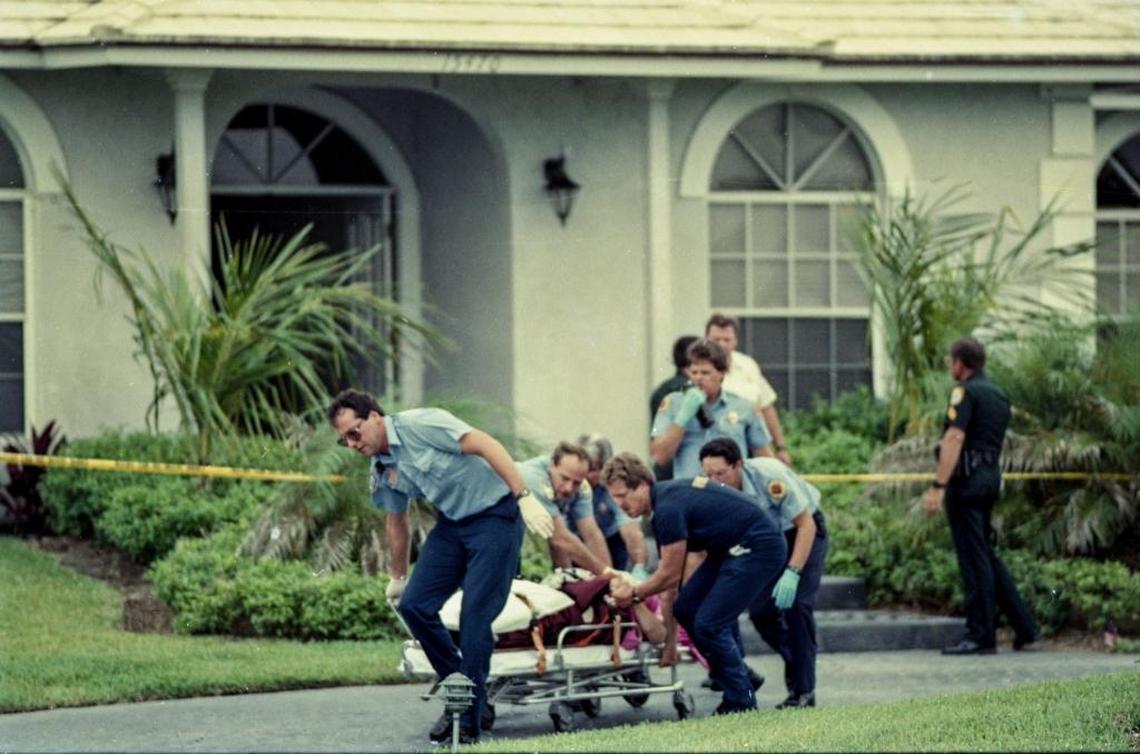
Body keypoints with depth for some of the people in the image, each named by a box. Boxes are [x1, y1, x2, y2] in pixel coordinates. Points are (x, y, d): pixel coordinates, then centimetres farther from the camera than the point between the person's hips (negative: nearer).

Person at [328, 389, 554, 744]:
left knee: (475, 617, -12)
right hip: (452, 524, 8)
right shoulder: (381, 470, 7)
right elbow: (396, 523, 23)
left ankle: (469, 720, -6)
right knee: (413, 605, -4)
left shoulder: (421, 424, -18)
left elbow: (487, 445, -21)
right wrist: (397, 578, 31)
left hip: (495, 515, -8)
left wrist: (524, 497, -26)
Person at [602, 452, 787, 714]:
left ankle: (741, 703, -2)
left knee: (709, 623, -13)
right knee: (686, 609, 8)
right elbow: (669, 576, 15)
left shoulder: (668, 508, -21)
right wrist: (669, 641, 16)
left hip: (759, 547, -10)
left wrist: (634, 594, 2)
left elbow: (670, 576, -15)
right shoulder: (663, 503, 11)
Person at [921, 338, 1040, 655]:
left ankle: (981, 637, -5)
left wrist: (938, 486, -24)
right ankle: (1024, 627, 15)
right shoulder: (999, 395, 18)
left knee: (973, 558, -6)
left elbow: (954, 439, -20)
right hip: (991, 476, 9)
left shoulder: (965, 392, -10)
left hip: (967, 478, -9)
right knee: (986, 555, 16)